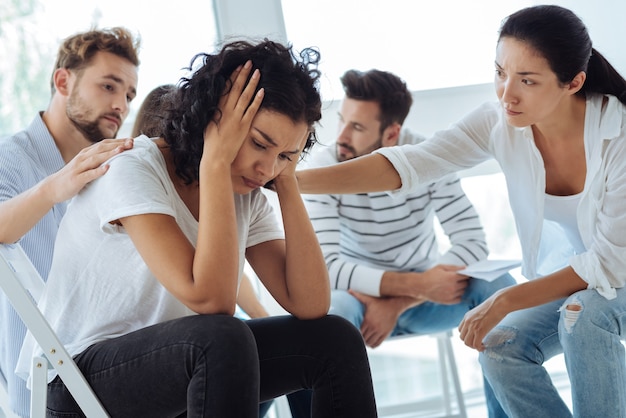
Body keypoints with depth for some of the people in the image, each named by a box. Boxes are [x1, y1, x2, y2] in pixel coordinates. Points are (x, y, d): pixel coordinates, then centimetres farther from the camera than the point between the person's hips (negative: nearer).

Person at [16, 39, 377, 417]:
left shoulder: (247, 197, 1)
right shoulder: (132, 170, -20)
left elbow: (310, 305, -10)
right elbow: (209, 299, -32)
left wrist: (287, 179, -11)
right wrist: (215, 161, -28)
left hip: (183, 366, 7)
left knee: (337, 339, -8)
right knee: (224, 338, -35)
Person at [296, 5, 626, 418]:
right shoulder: (500, 122, -18)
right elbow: (405, 164, -25)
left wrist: (505, 301, -31)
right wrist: (291, 179, -35)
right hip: (568, 271, 4)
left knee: (583, 314, -34)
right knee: (500, 351, -19)